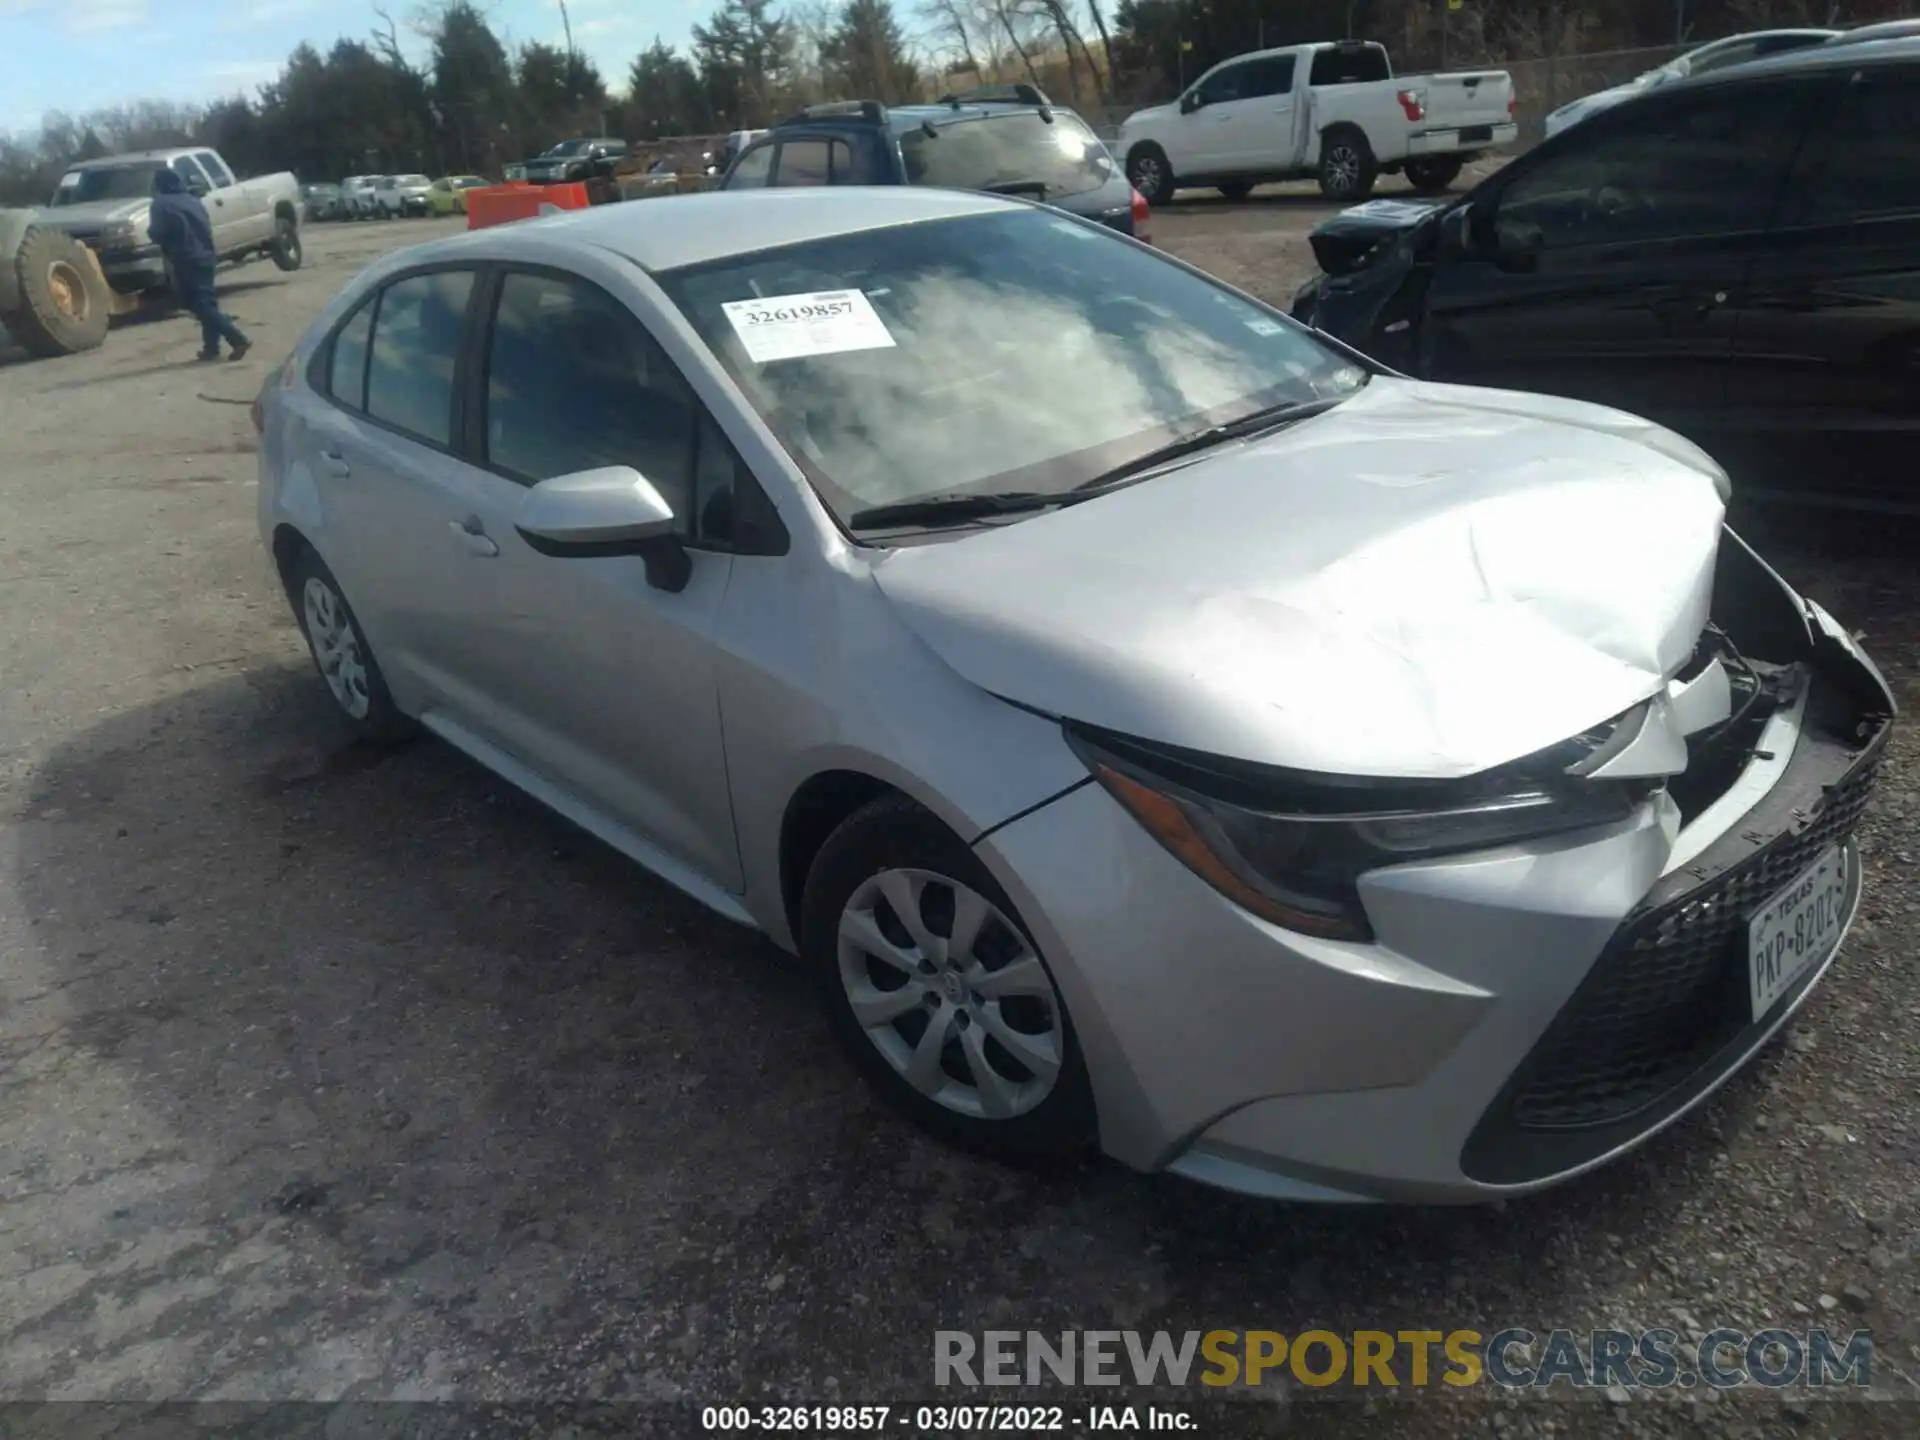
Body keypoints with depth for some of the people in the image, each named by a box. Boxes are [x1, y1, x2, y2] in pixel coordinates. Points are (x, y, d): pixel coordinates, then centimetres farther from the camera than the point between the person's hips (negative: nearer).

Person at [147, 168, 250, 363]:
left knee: (200, 305, -8)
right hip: (205, 256, 8)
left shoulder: (162, 204, -4)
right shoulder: (192, 199, 17)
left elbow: (157, 234, -6)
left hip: (187, 261, -8)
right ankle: (211, 347, 15)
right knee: (207, 303, 13)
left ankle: (237, 339, -21)